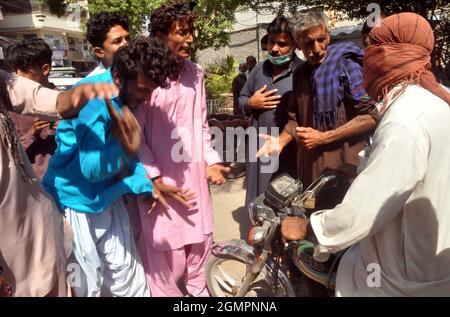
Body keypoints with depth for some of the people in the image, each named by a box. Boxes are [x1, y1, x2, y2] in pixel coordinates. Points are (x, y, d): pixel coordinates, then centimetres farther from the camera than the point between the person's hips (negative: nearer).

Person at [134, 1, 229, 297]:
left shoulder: (196, 72, 6)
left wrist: (211, 160, 4)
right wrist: (156, 180, -14)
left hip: (194, 175, 6)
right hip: (161, 179, -5)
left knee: (200, 243, 18)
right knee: (166, 252, 6)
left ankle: (199, 291, 42)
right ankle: (166, 293, 32)